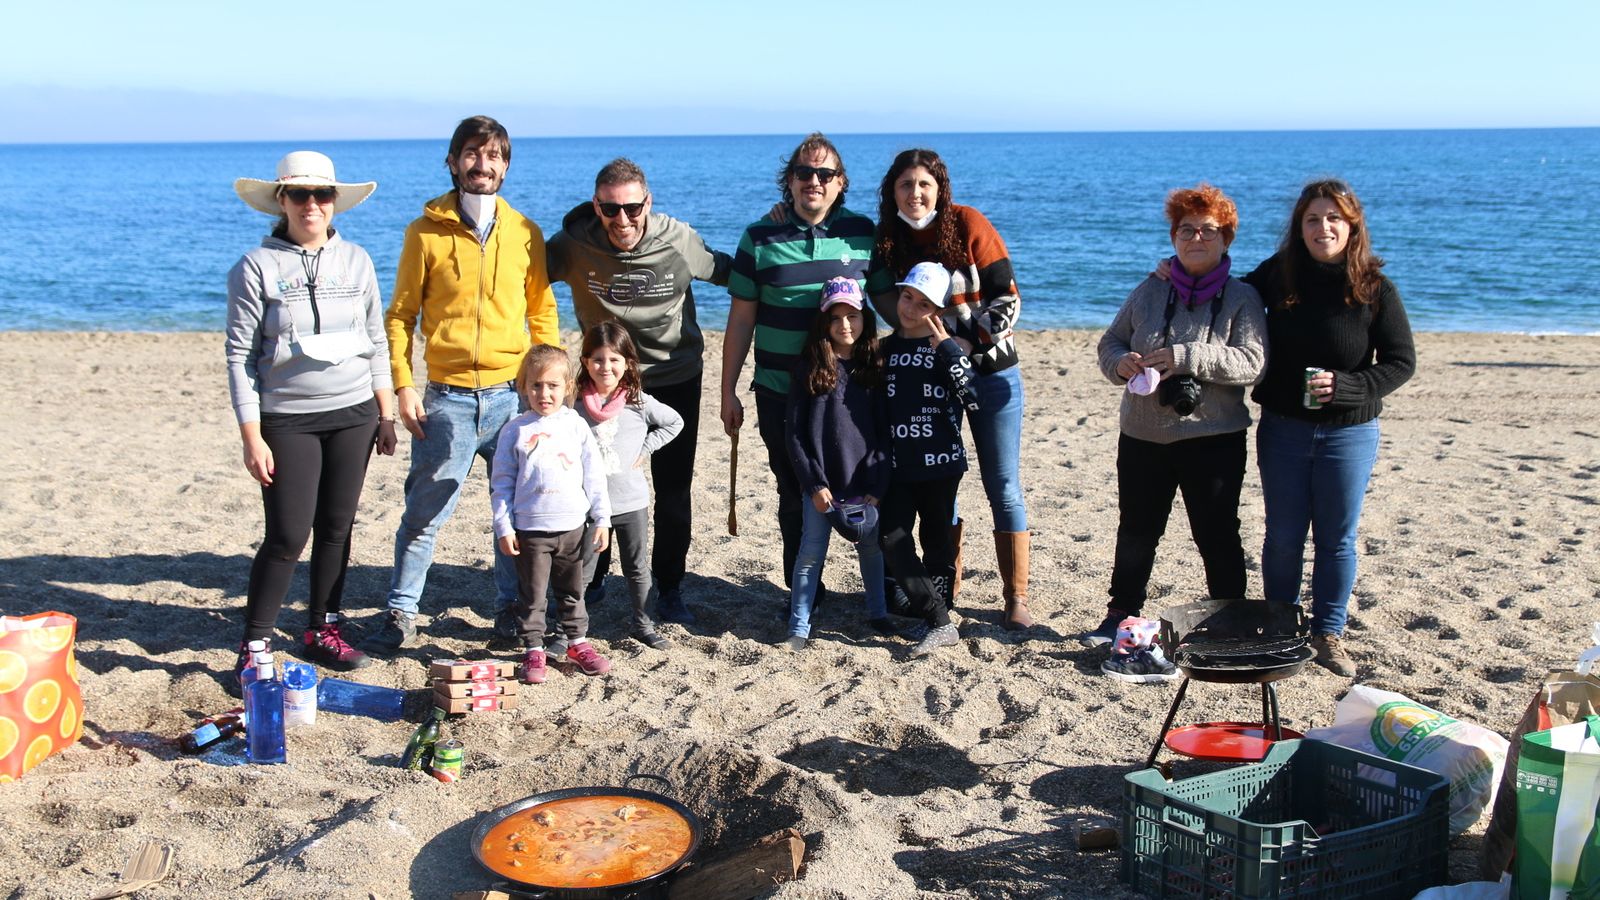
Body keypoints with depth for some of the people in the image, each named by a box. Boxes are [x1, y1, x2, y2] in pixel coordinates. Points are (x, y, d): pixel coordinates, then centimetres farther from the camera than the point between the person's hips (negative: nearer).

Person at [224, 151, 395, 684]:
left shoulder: (356, 261, 6)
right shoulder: (257, 268, -5)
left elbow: (377, 342, 12)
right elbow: (240, 355, -5)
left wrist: (385, 413, 9)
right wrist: (252, 437, -10)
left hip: (354, 413, 4)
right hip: (287, 418, -3)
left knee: (336, 528, 9)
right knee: (287, 536, -6)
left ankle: (323, 631, 23)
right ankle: (253, 646, 7)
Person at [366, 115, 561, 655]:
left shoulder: (525, 233, 7)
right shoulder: (426, 231, 1)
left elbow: (542, 312, 12)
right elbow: (400, 314, 4)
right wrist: (403, 386, -5)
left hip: (514, 395, 2)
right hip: (447, 398, -2)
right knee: (425, 512, 1)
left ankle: (511, 607, 23)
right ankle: (401, 615, 14)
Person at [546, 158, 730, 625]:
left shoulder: (679, 241, -15)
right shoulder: (573, 246, -16)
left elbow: (729, 272, 4)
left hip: (676, 380, 0)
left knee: (674, 492, 6)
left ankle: (670, 589, 21)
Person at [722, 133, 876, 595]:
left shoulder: (863, 232, 2)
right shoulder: (761, 238, 0)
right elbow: (741, 319, 2)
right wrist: (729, 391, 2)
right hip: (780, 393, 0)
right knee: (795, 494, 11)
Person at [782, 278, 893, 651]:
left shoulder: (874, 368, 4)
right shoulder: (809, 369, -2)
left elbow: (883, 432, 4)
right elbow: (794, 433, -3)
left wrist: (878, 485, -4)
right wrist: (814, 484, -9)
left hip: (865, 484, 2)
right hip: (822, 483, -2)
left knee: (871, 549, 12)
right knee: (811, 554, 1)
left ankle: (877, 613, 30)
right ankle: (799, 627, 9)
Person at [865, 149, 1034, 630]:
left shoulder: (969, 225, -9)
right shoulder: (888, 239, 1)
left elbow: (1007, 298, -10)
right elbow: (887, 303, 5)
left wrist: (969, 346, -17)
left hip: (989, 373, -3)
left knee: (1003, 487, -1)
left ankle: (1016, 599, 8)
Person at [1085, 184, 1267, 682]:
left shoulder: (1241, 298, -3)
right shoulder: (1150, 291, 8)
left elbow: (1250, 361, -15)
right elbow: (1111, 340, 12)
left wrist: (1185, 357, -25)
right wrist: (1120, 362, -12)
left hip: (1212, 439, -4)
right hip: (1142, 436, 4)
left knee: (1216, 535, 2)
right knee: (1136, 530, 15)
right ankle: (1122, 614, 30)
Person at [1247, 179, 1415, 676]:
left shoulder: (1375, 290, -8)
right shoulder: (1277, 274, -2)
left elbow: (1402, 361, -5)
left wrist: (1347, 385, -20)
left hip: (1349, 432, -1)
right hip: (1282, 428, 2)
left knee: (1336, 538, 8)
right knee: (1283, 536, 9)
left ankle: (1327, 633, 22)